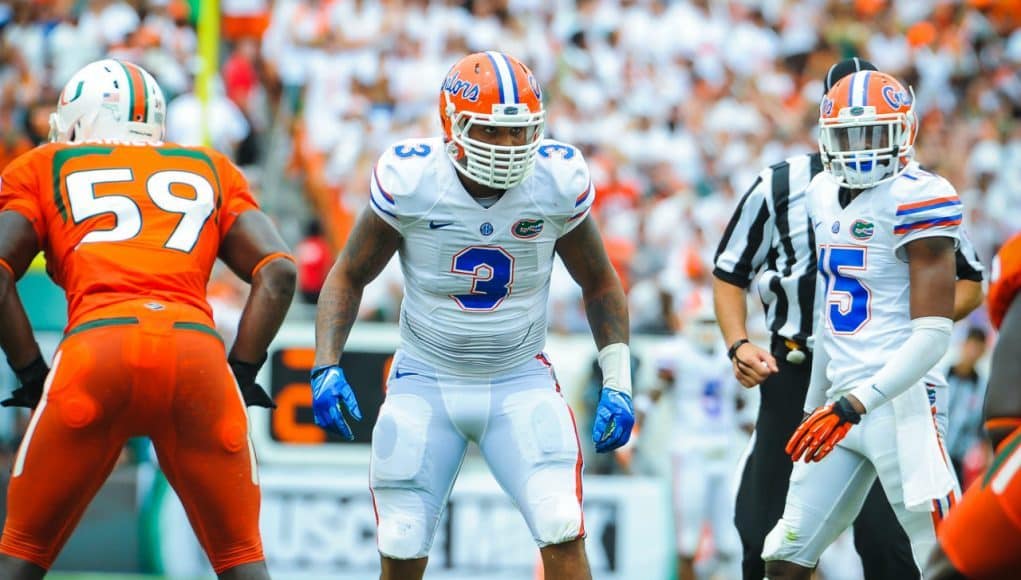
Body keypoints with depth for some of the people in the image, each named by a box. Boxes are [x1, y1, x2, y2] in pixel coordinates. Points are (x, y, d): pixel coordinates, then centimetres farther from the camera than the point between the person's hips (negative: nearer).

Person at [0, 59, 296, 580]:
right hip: (198, 350, 1)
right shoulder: (210, 171, 29)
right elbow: (279, 274, 15)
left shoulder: (44, 169, 24)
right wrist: (242, 374, 17)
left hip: (94, 348, -1)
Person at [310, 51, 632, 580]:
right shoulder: (410, 180, -17)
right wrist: (326, 368, -15)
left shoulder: (557, 183, -12)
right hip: (425, 382, 0)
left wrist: (617, 384, -1)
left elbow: (599, 283, 5)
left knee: (563, 534, -17)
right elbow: (349, 276, -2)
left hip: (520, 383, 0)